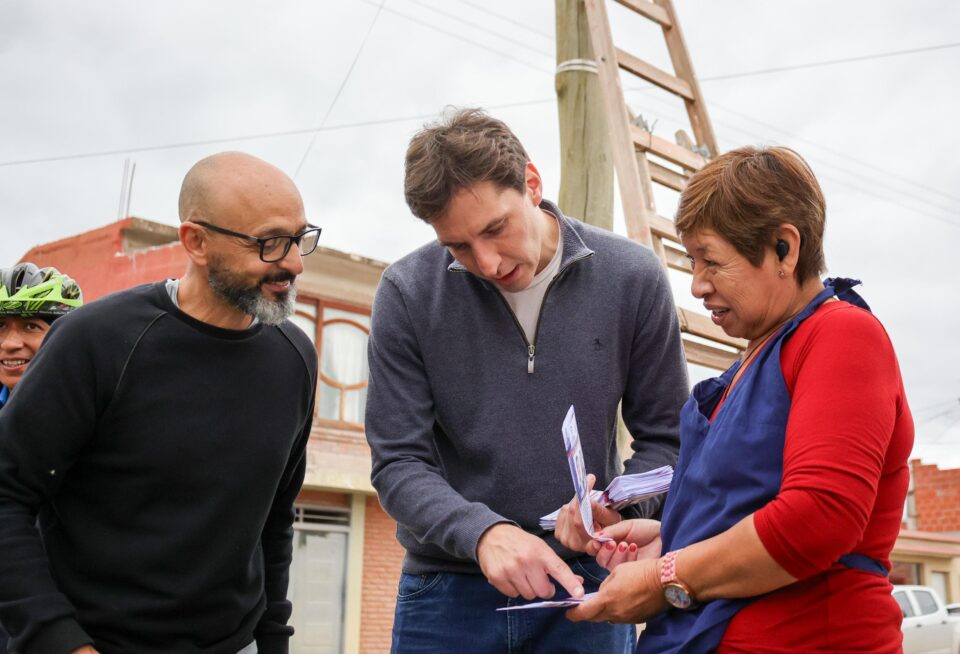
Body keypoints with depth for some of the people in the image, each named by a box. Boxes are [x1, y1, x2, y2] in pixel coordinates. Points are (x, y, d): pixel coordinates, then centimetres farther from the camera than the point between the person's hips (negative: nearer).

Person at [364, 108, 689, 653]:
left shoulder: (632, 277, -7)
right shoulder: (407, 293, -9)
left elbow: (665, 439, 0)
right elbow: (400, 463, -9)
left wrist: (620, 506, -19)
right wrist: (483, 532, -26)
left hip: (583, 582, 1)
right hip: (448, 588, 0)